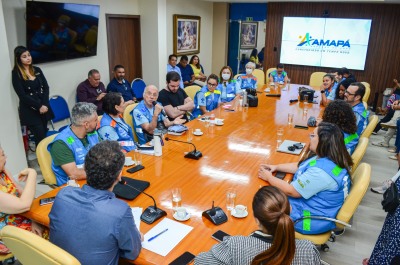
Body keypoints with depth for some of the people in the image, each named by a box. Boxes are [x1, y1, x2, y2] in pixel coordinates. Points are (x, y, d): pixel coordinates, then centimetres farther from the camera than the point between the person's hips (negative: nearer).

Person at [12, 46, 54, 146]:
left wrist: (44, 104, -8)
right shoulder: (16, 74, -5)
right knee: (41, 139, -8)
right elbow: (22, 95, -10)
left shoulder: (37, 70, 11)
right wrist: (39, 106, -15)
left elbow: (46, 87, 6)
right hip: (30, 111, -5)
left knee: (45, 136, 4)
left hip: (43, 108, 5)